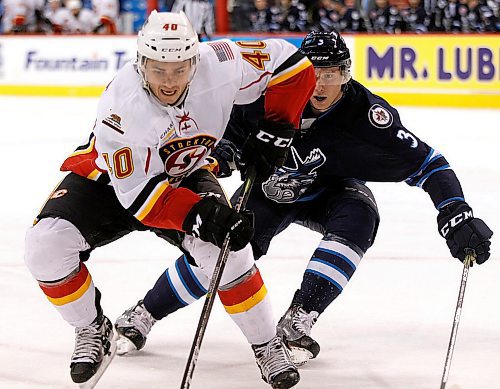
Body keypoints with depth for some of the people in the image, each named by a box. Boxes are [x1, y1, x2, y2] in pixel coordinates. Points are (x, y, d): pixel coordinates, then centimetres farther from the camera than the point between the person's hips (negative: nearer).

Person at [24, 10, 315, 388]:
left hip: (185, 175, 1)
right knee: (45, 244, -23)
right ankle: (94, 332, 2)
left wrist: (276, 130, -20)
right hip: (109, 177, -1)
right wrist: (200, 213, -42)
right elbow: (137, 193, -31)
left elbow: (291, 62, -15)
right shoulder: (121, 105, -36)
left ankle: (268, 347, -5)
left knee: (224, 247, -26)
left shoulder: (219, 66, -30)